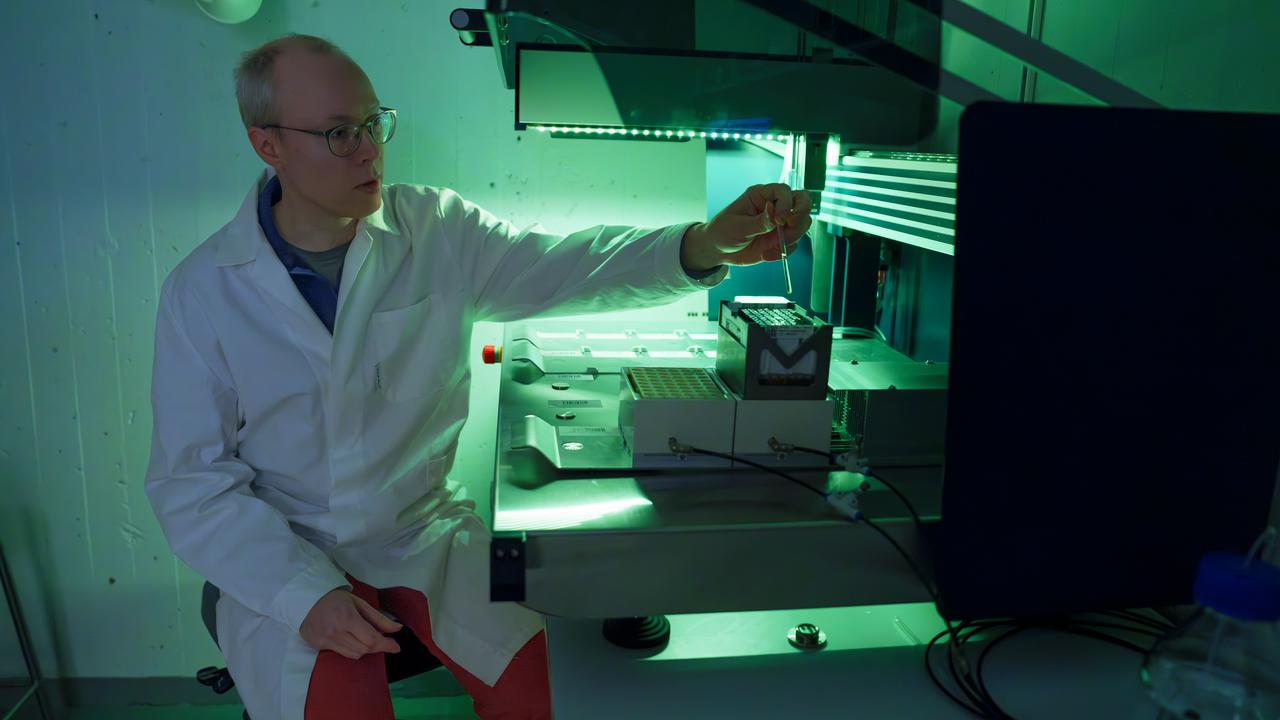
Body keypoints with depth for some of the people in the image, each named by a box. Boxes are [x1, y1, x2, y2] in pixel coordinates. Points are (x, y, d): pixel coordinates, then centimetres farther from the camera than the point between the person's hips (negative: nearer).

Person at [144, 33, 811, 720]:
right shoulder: (201, 290, -8)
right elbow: (192, 482, -7)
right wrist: (307, 595, -19)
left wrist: (705, 245, -33)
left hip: (426, 532, 2)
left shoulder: (435, 231, -4)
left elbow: (559, 267, -15)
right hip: (287, 560, -1)